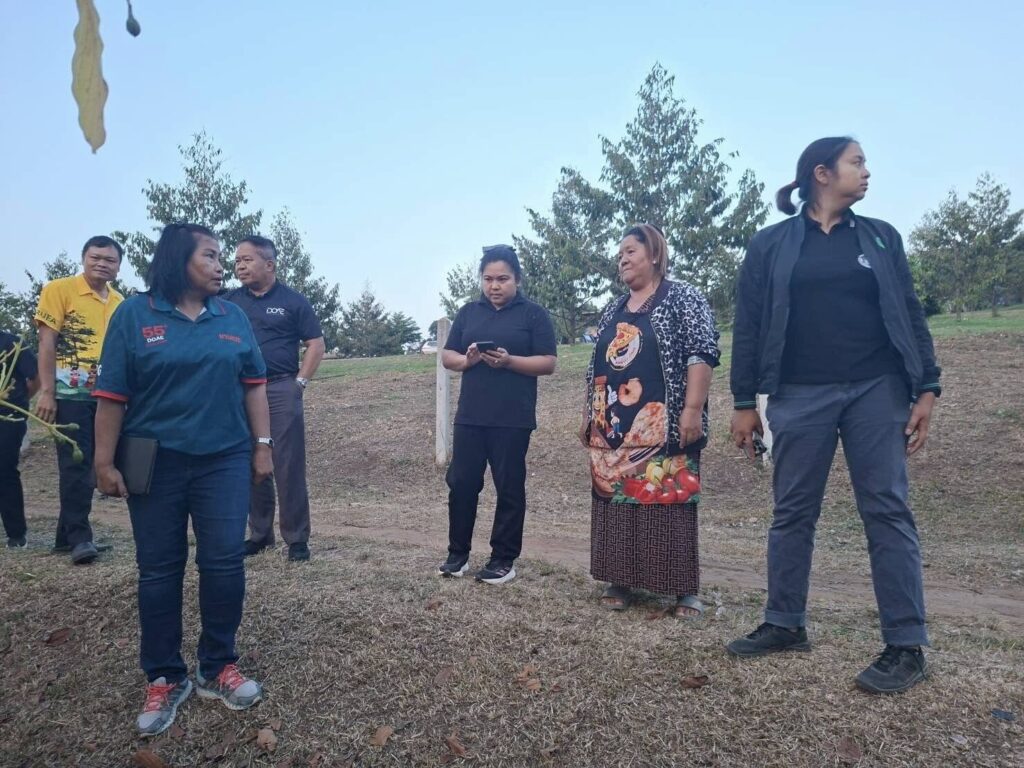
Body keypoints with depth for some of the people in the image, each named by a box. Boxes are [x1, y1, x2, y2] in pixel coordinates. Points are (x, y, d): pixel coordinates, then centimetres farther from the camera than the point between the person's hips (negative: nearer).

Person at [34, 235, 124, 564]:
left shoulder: (120, 304, 10)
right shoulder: (59, 290, -4)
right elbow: (46, 343, -7)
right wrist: (47, 393, -13)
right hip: (71, 394, -5)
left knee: (88, 465, 11)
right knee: (75, 465, -3)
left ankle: (67, 534, 23)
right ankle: (79, 536, 6)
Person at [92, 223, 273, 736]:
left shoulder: (233, 317, 7)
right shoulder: (134, 315, -1)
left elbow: (253, 386, 8)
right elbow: (112, 395, -3)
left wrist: (262, 445, 4)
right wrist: (104, 462, -5)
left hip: (224, 461, 2)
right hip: (156, 464, -1)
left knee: (224, 563, 2)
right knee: (158, 569, 8)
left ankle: (219, 668, 20)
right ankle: (164, 678, 23)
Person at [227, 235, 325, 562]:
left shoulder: (292, 301, 1)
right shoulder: (230, 301, 9)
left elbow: (316, 344, 1)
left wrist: (300, 382, -5)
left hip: (281, 390, -3)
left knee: (288, 466, -3)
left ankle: (297, 538, 5)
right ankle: (260, 533, 22)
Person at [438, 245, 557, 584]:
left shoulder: (533, 314, 0)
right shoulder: (468, 312, 12)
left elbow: (548, 363, -5)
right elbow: (446, 356, 12)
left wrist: (508, 361, -20)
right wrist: (466, 360, -10)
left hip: (513, 419, -4)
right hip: (470, 416, 4)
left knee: (509, 488, 3)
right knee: (461, 483, 6)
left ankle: (503, 560, 15)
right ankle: (458, 554, 20)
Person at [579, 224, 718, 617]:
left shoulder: (683, 298, 0)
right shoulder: (613, 309, 19)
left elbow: (702, 355, -10)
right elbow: (596, 368, 21)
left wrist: (692, 410, -18)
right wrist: (588, 415, 17)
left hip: (662, 426, -6)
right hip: (613, 428, 6)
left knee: (669, 500, -4)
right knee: (616, 500, 7)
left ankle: (684, 589, 6)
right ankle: (621, 581, 18)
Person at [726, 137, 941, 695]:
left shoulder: (880, 237, 11)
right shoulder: (770, 245, 4)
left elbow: (909, 315, 9)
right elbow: (748, 326, 2)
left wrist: (926, 388, 0)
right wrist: (744, 402, -1)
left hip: (876, 392, 1)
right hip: (799, 397, -1)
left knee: (887, 512, 1)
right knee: (792, 513, 6)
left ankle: (906, 646, 10)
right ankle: (785, 625, 20)